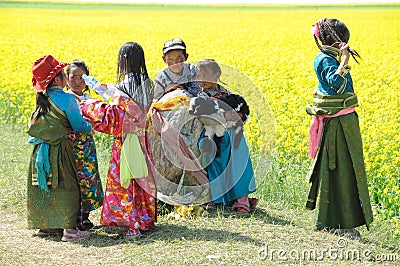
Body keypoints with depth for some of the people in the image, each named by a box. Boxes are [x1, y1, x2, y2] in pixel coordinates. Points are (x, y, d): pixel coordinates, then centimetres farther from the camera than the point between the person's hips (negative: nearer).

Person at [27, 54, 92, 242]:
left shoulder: (42, 99, 8)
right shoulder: (66, 99, -14)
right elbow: (78, 125, -7)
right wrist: (91, 126, 13)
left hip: (41, 148, 7)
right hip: (59, 151, -7)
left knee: (45, 186, 15)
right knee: (66, 186, -2)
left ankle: (46, 225, 22)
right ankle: (69, 229, -3)